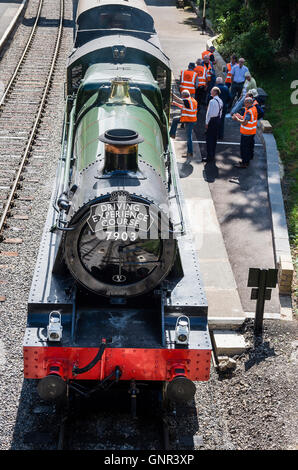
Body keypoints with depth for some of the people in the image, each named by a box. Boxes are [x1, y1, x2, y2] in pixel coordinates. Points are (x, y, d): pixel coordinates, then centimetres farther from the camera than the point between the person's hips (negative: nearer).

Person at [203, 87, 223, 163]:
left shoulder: (212, 101, -17)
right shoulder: (220, 101, 8)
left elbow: (209, 113, -17)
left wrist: (207, 123, -11)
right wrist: (218, 119, 20)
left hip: (212, 120, -8)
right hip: (218, 119, 8)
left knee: (209, 139, -4)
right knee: (214, 138, 15)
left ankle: (209, 157, -4)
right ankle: (212, 156, 22)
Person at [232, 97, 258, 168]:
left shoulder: (249, 111, -24)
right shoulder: (254, 108, 7)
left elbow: (245, 122, -28)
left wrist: (237, 119, -16)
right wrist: (240, 117, 11)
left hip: (246, 133, -10)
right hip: (252, 132, 10)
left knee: (244, 147, -2)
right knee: (250, 146, 18)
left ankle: (244, 163, 3)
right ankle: (248, 161, 30)